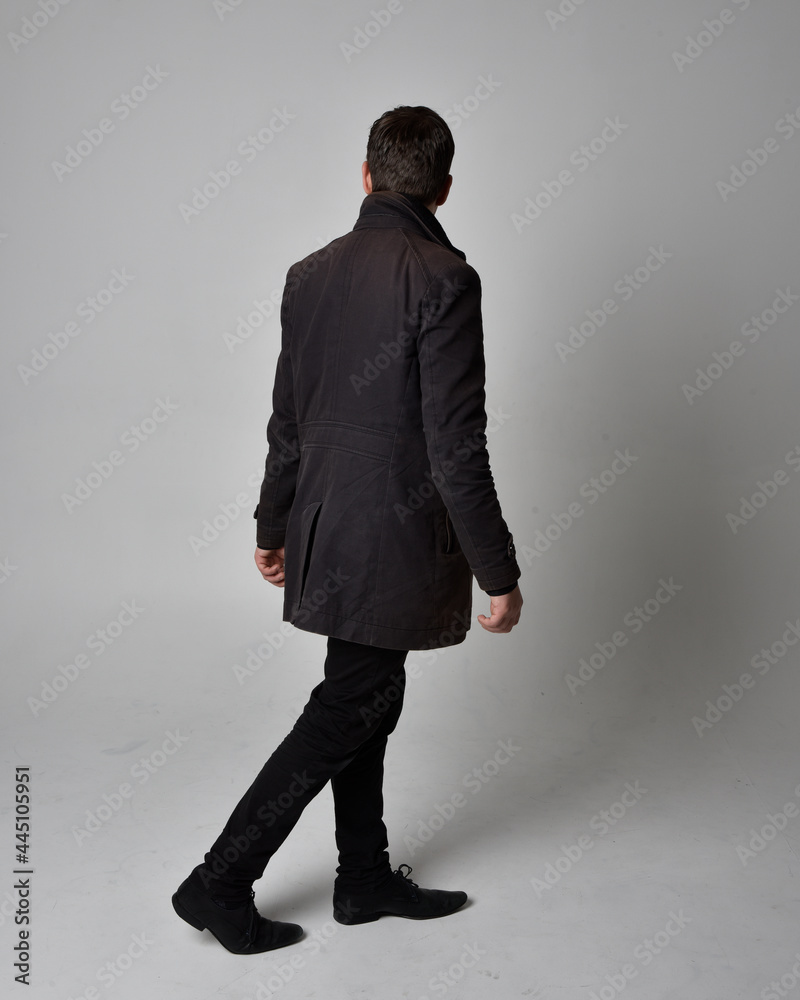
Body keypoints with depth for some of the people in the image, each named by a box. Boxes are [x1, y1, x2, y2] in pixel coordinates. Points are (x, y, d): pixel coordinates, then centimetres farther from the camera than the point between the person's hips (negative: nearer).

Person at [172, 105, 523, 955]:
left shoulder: (311, 274, 5)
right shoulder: (443, 280, -17)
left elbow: (287, 422, 12)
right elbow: (455, 448, -20)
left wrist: (273, 525, 23)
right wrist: (500, 574, -13)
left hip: (326, 534, 8)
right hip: (396, 544, -7)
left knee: (367, 702, 19)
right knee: (345, 713, 6)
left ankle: (366, 877, 34)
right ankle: (220, 883, 15)